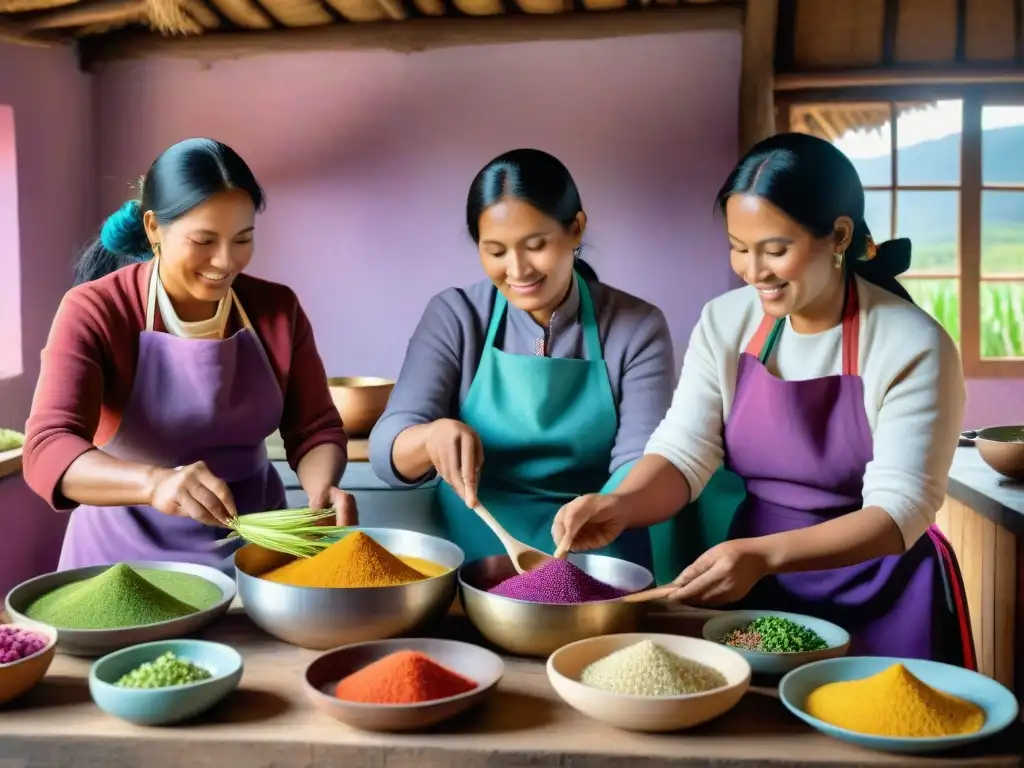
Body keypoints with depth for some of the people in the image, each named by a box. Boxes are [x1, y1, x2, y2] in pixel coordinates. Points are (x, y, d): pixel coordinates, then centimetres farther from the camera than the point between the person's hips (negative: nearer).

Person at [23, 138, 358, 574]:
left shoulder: (277, 309, 1)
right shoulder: (94, 311, -10)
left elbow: (315, 429, 3)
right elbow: (47, 451, -21)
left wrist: (322, 488, -20)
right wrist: (154, 481, -39)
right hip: (128, 553, -2)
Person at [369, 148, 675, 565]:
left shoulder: (638, 328, 2)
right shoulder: (454, 316, 2)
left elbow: (639, 463, -7)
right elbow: (387, 451, -4)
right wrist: (433, 435, -26)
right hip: (471, 557, 1)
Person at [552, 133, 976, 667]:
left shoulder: (912, 346, -18)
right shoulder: (724, 322, -4)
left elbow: (900, 509, -22)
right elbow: (683, 453, -10)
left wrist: (766, 555, -36)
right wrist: (620, 504, -32)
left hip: (882, 598, -4)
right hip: (755, 586, 4)